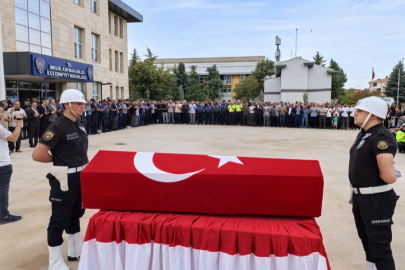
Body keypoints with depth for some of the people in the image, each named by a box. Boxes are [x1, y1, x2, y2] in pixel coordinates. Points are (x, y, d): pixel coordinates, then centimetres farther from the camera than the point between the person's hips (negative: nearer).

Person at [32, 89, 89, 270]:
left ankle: (75, 251, 38)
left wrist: (83, 164, 9)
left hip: (81, 176, 8)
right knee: (60, 219, 5)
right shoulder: (58, 127, -19)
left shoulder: (80, 125, 7)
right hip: (65, 179, -8)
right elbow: (37, 155, -24)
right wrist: (58, 159, -9)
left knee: (76, 214, 20)